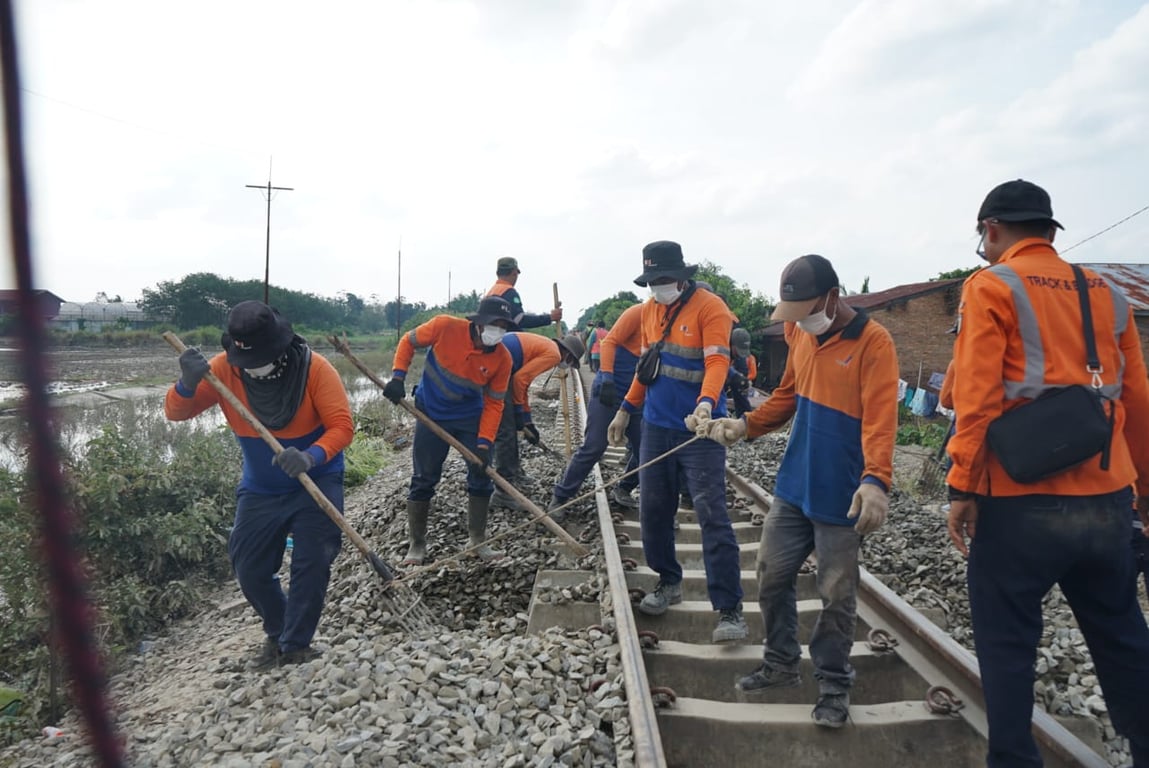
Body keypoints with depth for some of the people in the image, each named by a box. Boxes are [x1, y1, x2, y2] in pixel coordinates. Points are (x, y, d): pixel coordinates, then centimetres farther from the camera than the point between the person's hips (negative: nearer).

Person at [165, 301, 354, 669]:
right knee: (249, 570, 8)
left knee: (312, 564, -8)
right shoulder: (224, 368, -15)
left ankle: (295, 645, 12)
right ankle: (277, 632, 34)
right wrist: (188, 383, -36)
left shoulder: (314, 367, -23)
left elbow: (342, 426, -26)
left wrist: (311, 457, -45)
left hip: (315, 481, -3)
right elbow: (175, 413, -14)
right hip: (260, 489, 4)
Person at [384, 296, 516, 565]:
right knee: (423, 480, 4)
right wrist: (398, 376, -15)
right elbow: (409, 342, -5)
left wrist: (484, 443, -18)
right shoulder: (445, 327, -22)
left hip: (471, 419, 2)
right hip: (431, 415, -2)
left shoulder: (502, 358, -17)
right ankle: (416, 544, 21)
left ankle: (478, 542, 21)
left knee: (481, 476, 3)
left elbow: (494, 404, -11)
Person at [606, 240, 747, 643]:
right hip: (656, 427, 7)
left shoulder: (709, 307, -11)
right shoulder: (649, 310, 11)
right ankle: (669, 582, 31)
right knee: (653, 510, 11)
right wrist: (626, 409, 19)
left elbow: (717, 362, -23)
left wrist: (706, 405, -39)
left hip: (699, 431, -6)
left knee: (712, 515, -8)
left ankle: (730, 609, -1)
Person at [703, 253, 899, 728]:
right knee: (771, 575, 12)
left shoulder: (873, 343, -15)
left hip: (841, 497, -6)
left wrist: (876, 480, -38)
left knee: (836, 596, 7)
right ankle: (780, 663, 33)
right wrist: (746, 426, -1)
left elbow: (879, 419, -24)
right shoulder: (800, 334, 6)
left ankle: (833, 682, 28)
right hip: (793, 488, 6)